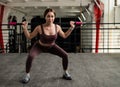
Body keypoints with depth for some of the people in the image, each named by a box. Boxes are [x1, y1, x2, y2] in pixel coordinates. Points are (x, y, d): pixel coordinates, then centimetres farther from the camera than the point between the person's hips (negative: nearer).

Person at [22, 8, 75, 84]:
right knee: (30, 56, -29)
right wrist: (25, 29, -31)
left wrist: (71, 28, -8)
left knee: (65, 55, -10)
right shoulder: (39, 28, -29)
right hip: (40, 46, -3)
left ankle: (65, 73, 14)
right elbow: (29, 37, -16)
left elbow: (64, 36, 0)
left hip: (52, 46, 3)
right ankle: (27, 75, -6)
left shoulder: (57, 27, -19)